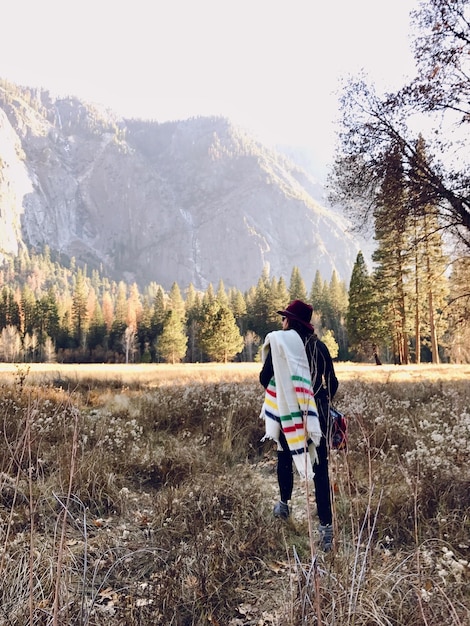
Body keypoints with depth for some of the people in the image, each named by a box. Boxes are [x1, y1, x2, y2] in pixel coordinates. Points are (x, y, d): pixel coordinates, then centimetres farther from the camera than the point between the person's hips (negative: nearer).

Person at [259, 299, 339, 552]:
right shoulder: (319, 346, 3)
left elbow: (265, 379, -5)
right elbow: (332, 383, 5)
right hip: (318, 413, 1)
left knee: (285, 458, 23)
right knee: (320, 469, 3)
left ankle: (284, 505, 39)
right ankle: (326, 526, -2)